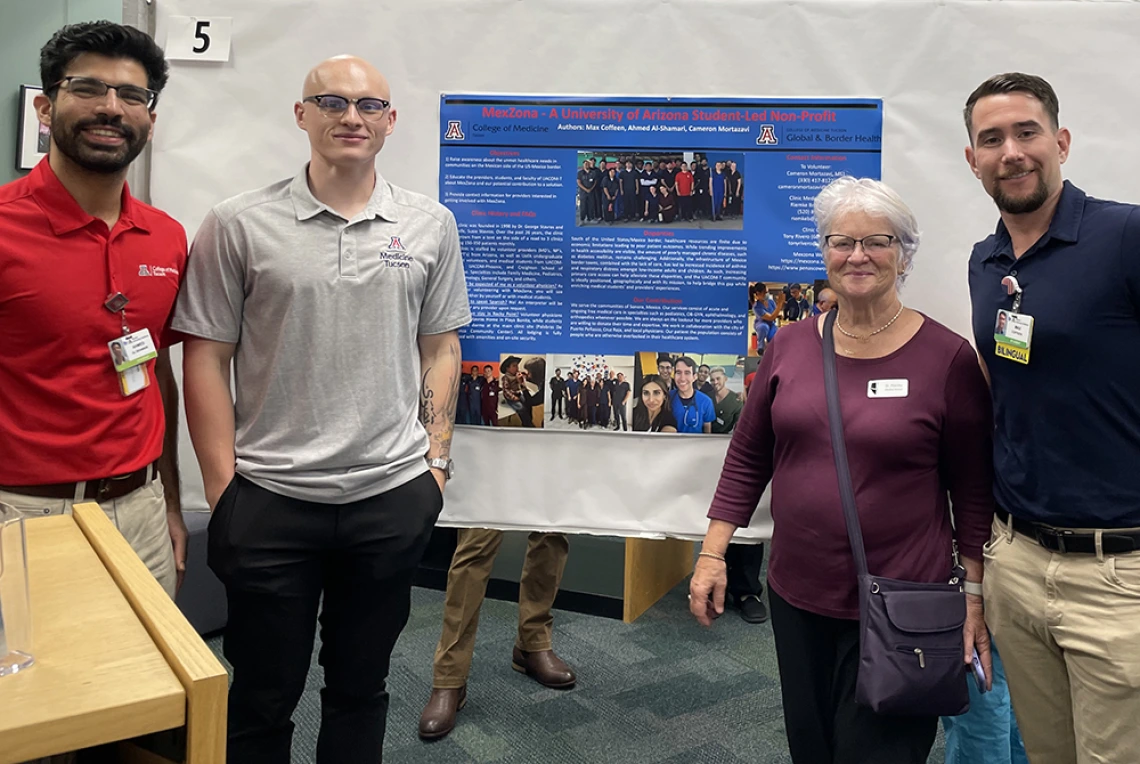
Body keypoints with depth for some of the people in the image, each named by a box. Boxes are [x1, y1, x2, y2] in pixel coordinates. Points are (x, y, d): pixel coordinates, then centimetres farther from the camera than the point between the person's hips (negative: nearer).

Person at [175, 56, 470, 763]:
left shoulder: (431, 225, 4)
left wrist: (436, 457, 3)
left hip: (394, 494, 2)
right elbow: (207, 358, -2)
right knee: (263, 696, 14)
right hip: (270, 498, -1)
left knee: (361, 686, 19)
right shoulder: (239, 225, -3)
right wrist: (222, 484, -5)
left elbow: (441, 347, 9)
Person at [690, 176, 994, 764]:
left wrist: (975, 595, -3)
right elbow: (747, 456, 7)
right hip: (795, 597, 4)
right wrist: (711, 554, 4)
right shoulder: (789, 346, 1)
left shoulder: (948, 358, -8)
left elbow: (972, 491, -3)